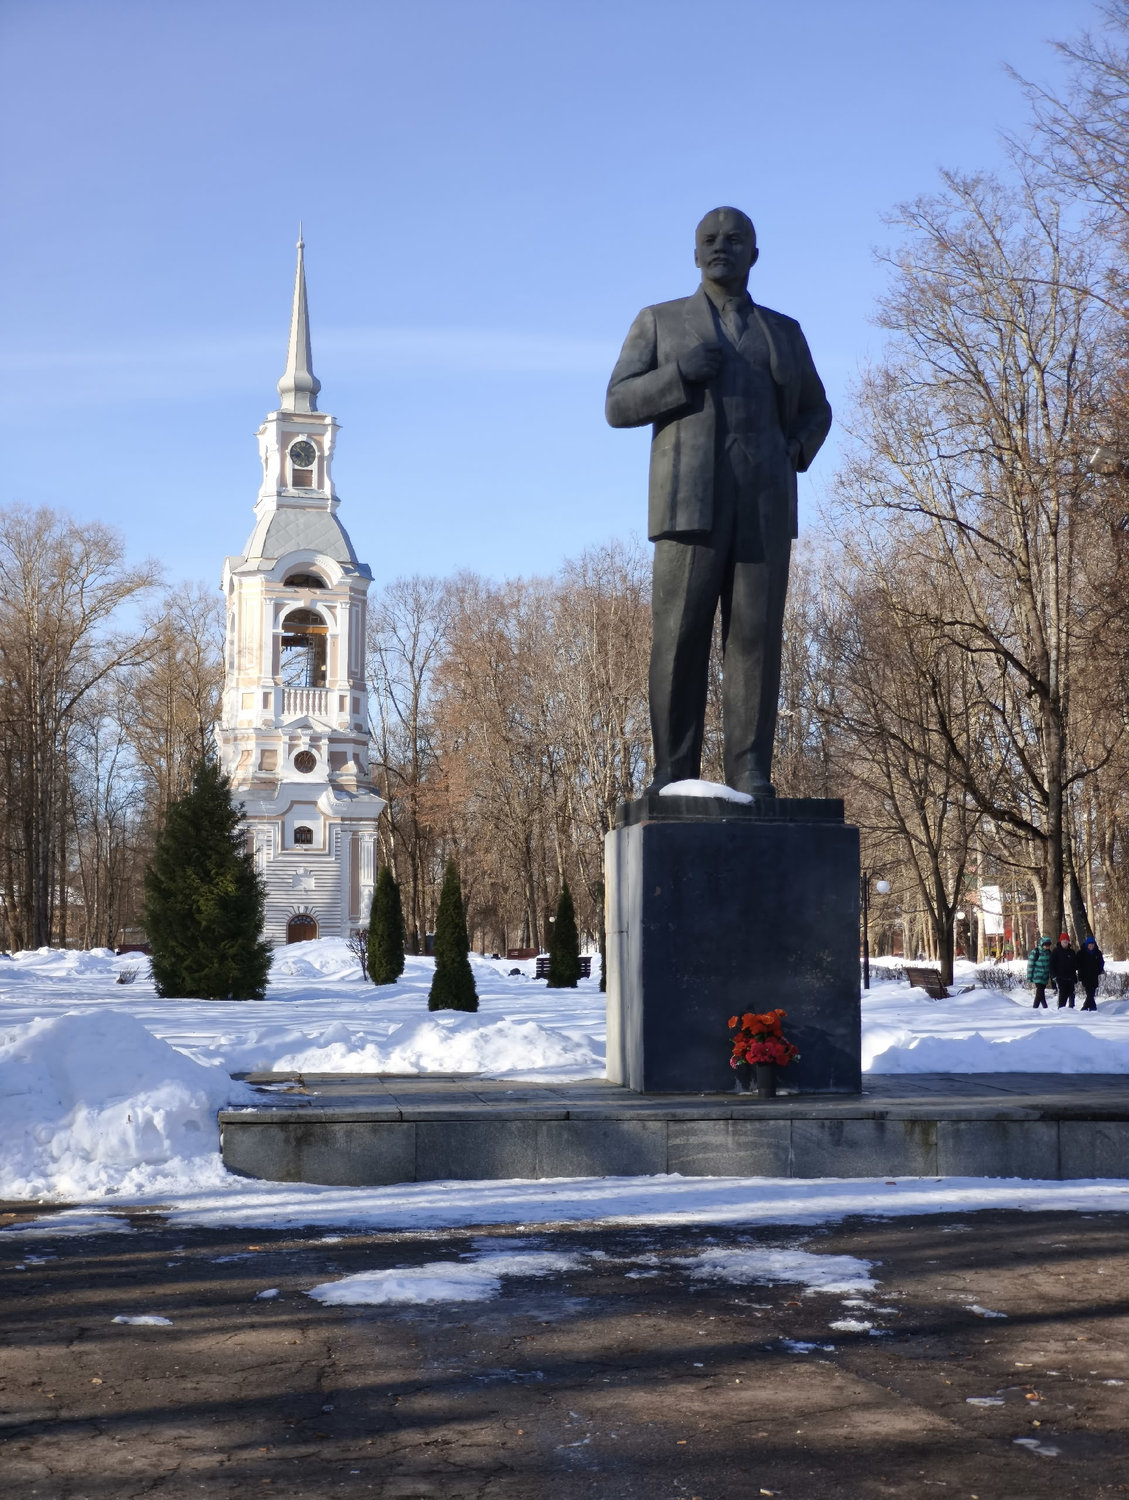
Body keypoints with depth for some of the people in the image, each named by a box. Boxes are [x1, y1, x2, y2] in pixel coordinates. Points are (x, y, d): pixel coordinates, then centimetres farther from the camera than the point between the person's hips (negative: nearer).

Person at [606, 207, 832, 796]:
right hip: (692, 500, -1)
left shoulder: (782, 331, 17)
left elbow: (813, 412, 24)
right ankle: (674, 773, -1)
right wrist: (680, 372, -14)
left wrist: (792, 455, 2)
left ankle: (750, 774, -4)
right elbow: (620, 407, 3)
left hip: (761, 504, 2)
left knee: (756, 635, -6)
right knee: (680, 637, -7)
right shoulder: (659, 321, 11)